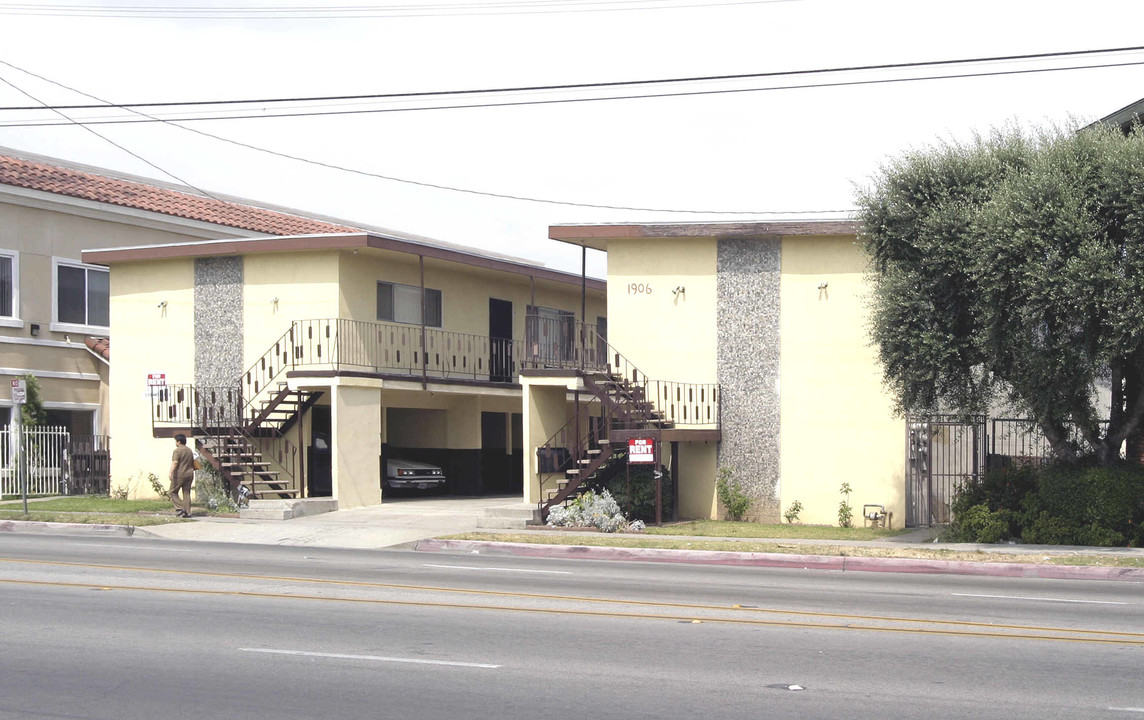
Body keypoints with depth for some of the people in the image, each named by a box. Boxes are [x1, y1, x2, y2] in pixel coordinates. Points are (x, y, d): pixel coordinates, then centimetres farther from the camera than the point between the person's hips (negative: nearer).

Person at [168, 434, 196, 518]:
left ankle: (180, 508, -9)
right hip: (189, 475, 7)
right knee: (186, 494, 8)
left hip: (179, 475, -7)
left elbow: (175, 463, -22)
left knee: (173, 492, 4)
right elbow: (192, 463, 22)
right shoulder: (189, 450, 14)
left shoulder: (177, 451, -11)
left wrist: (171, 473, -26)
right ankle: (187, 512, 5)